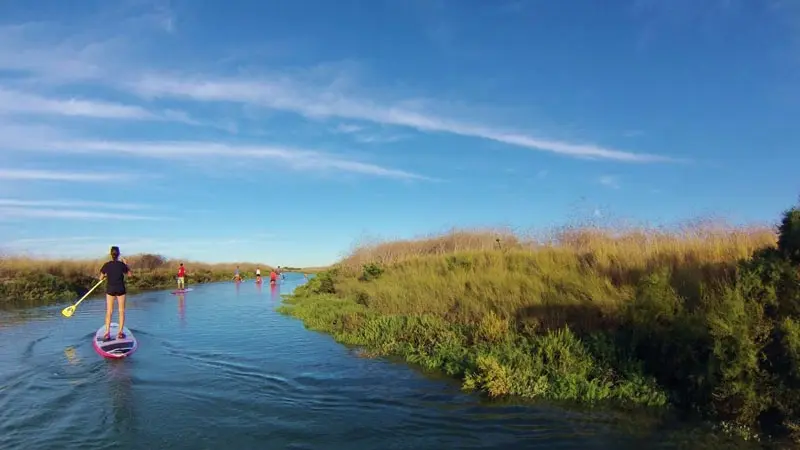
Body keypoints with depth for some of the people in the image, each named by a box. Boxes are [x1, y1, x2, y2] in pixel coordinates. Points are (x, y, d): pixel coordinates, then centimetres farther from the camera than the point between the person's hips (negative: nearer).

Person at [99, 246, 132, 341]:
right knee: (121, 311, 8)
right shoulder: (122, 264, -10)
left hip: (110, 289, 1)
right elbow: (130, 274, 5)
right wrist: (126, 264, 11)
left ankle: (107, 333, 2)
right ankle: (120, 332, 7)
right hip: (120, 289, -1)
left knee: (109, 311, 7)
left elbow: (101, 278, 1)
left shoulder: (107, 265, -7)